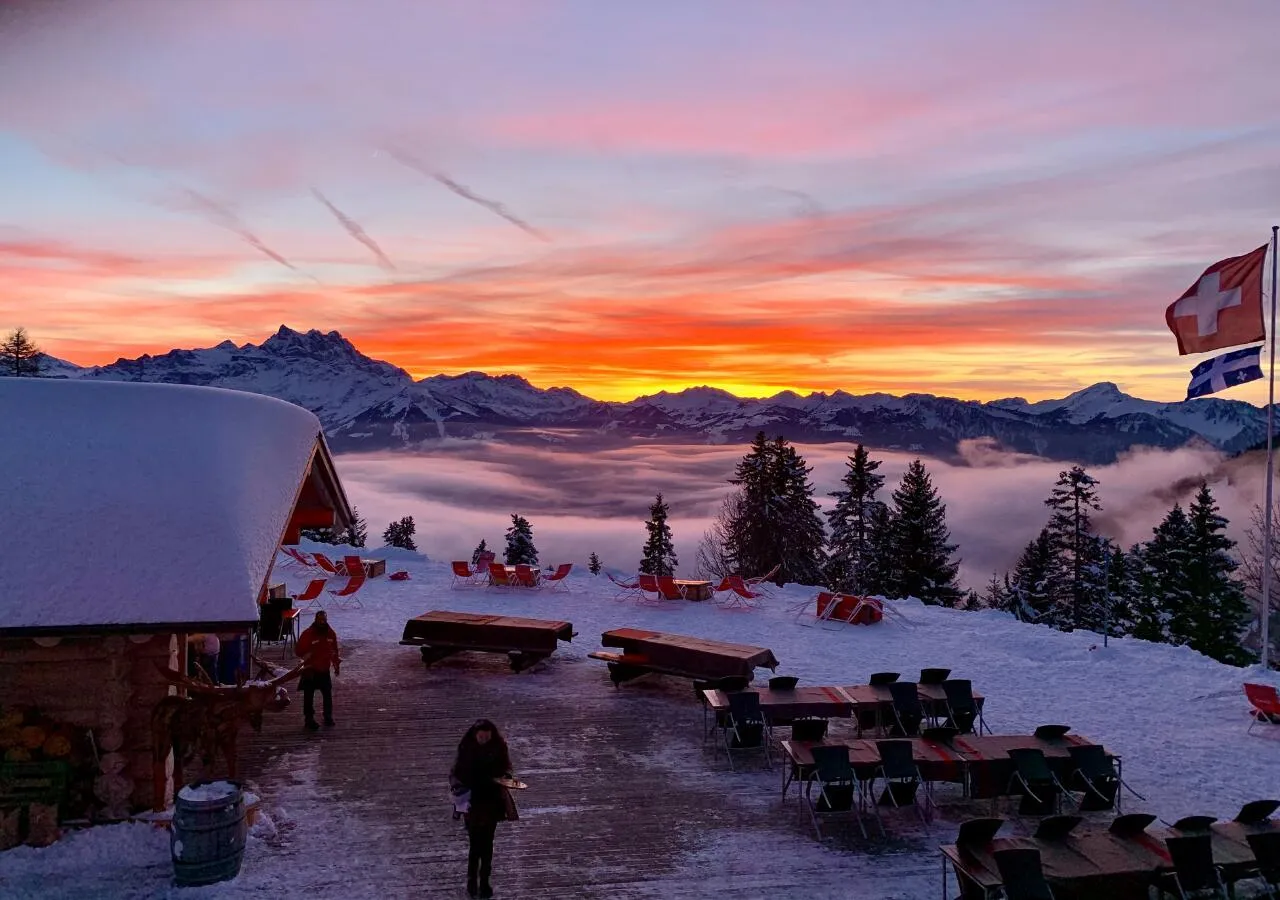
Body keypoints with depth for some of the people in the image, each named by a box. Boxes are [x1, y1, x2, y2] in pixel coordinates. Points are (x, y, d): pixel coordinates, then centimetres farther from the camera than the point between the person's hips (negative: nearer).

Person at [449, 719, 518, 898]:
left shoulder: (498, 747, -6)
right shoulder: (466, 748, -11)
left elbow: (505, 767, 8)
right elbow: (456, 772, -5)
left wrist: (505, 777, -12)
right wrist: (457, 785, -21)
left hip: (492, 799, 2)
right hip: (471, 800, -2)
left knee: (487, 842, 8)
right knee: (476, 842, -5)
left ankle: (484, 882, 21)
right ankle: (472, 881, 11)